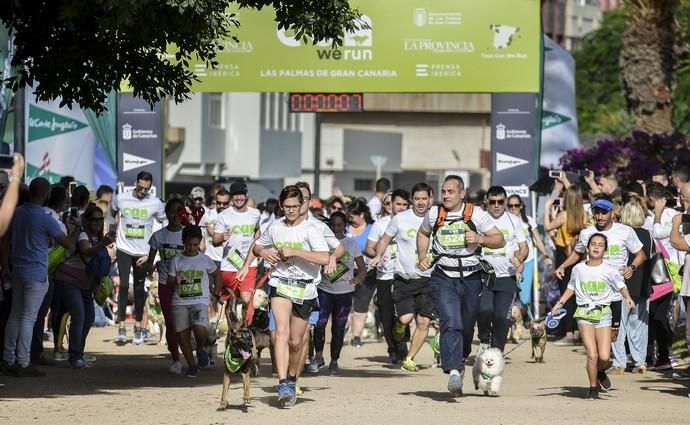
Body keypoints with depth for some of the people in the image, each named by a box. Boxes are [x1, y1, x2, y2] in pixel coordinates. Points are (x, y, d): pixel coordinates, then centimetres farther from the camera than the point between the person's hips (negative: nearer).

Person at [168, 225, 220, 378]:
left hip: (200, 302, -2)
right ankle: (191, 365, 16)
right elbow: (169, 283, 5)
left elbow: (217, 274, 20)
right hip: (180, 302, 2)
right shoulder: (176, 261, 5)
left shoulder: (205, 260, 5)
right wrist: (175, 281, -18)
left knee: (200, 329, -24)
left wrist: (216, 294, 12)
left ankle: (200, 349, 10)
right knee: (182, 334, -2)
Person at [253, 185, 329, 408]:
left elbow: (324, 258, -19)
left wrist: (294, 251, -22)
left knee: (296, 341, 8)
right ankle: (283, 385, -29)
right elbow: (257, 246, 27)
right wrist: (263, 252, 3)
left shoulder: (310, 230, -5)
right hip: (280, 284, 1)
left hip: (305, 288, -1)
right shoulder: (275, 228, 8)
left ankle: (292, 382, 32)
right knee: (282, 332, -21)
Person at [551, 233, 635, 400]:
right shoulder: (578, 269, 4)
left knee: (604, 356, -8)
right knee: (592, 354, -11)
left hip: (603, 313, 0)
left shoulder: (609, 271, -1)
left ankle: (600, 371, 28)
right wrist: (560, 303, 12)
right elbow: (571, 288, 20)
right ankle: (593, 388, 7)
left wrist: (628, 298, -18)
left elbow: (621, 286, 1)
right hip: (584, 314, 0)